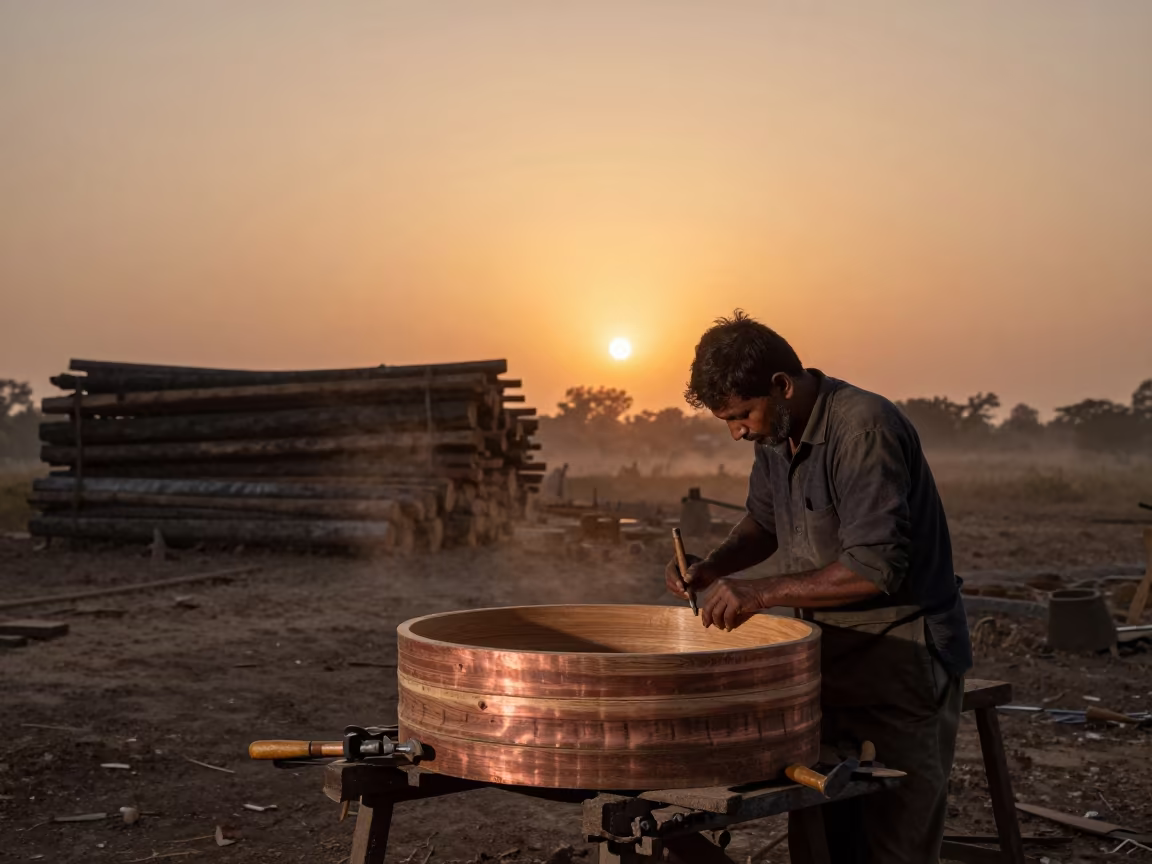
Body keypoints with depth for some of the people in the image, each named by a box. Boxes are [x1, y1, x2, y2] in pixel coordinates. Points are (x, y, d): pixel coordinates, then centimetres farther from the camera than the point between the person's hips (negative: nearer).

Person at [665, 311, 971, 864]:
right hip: (830, 662, 8)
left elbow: (876, 567, -28)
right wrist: (713, 567, 1)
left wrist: (763, 593, -22)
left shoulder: (865, 429, -23)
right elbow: (763, 520, 20)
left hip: (903, 665, -8)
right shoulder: (775, 433, 3)